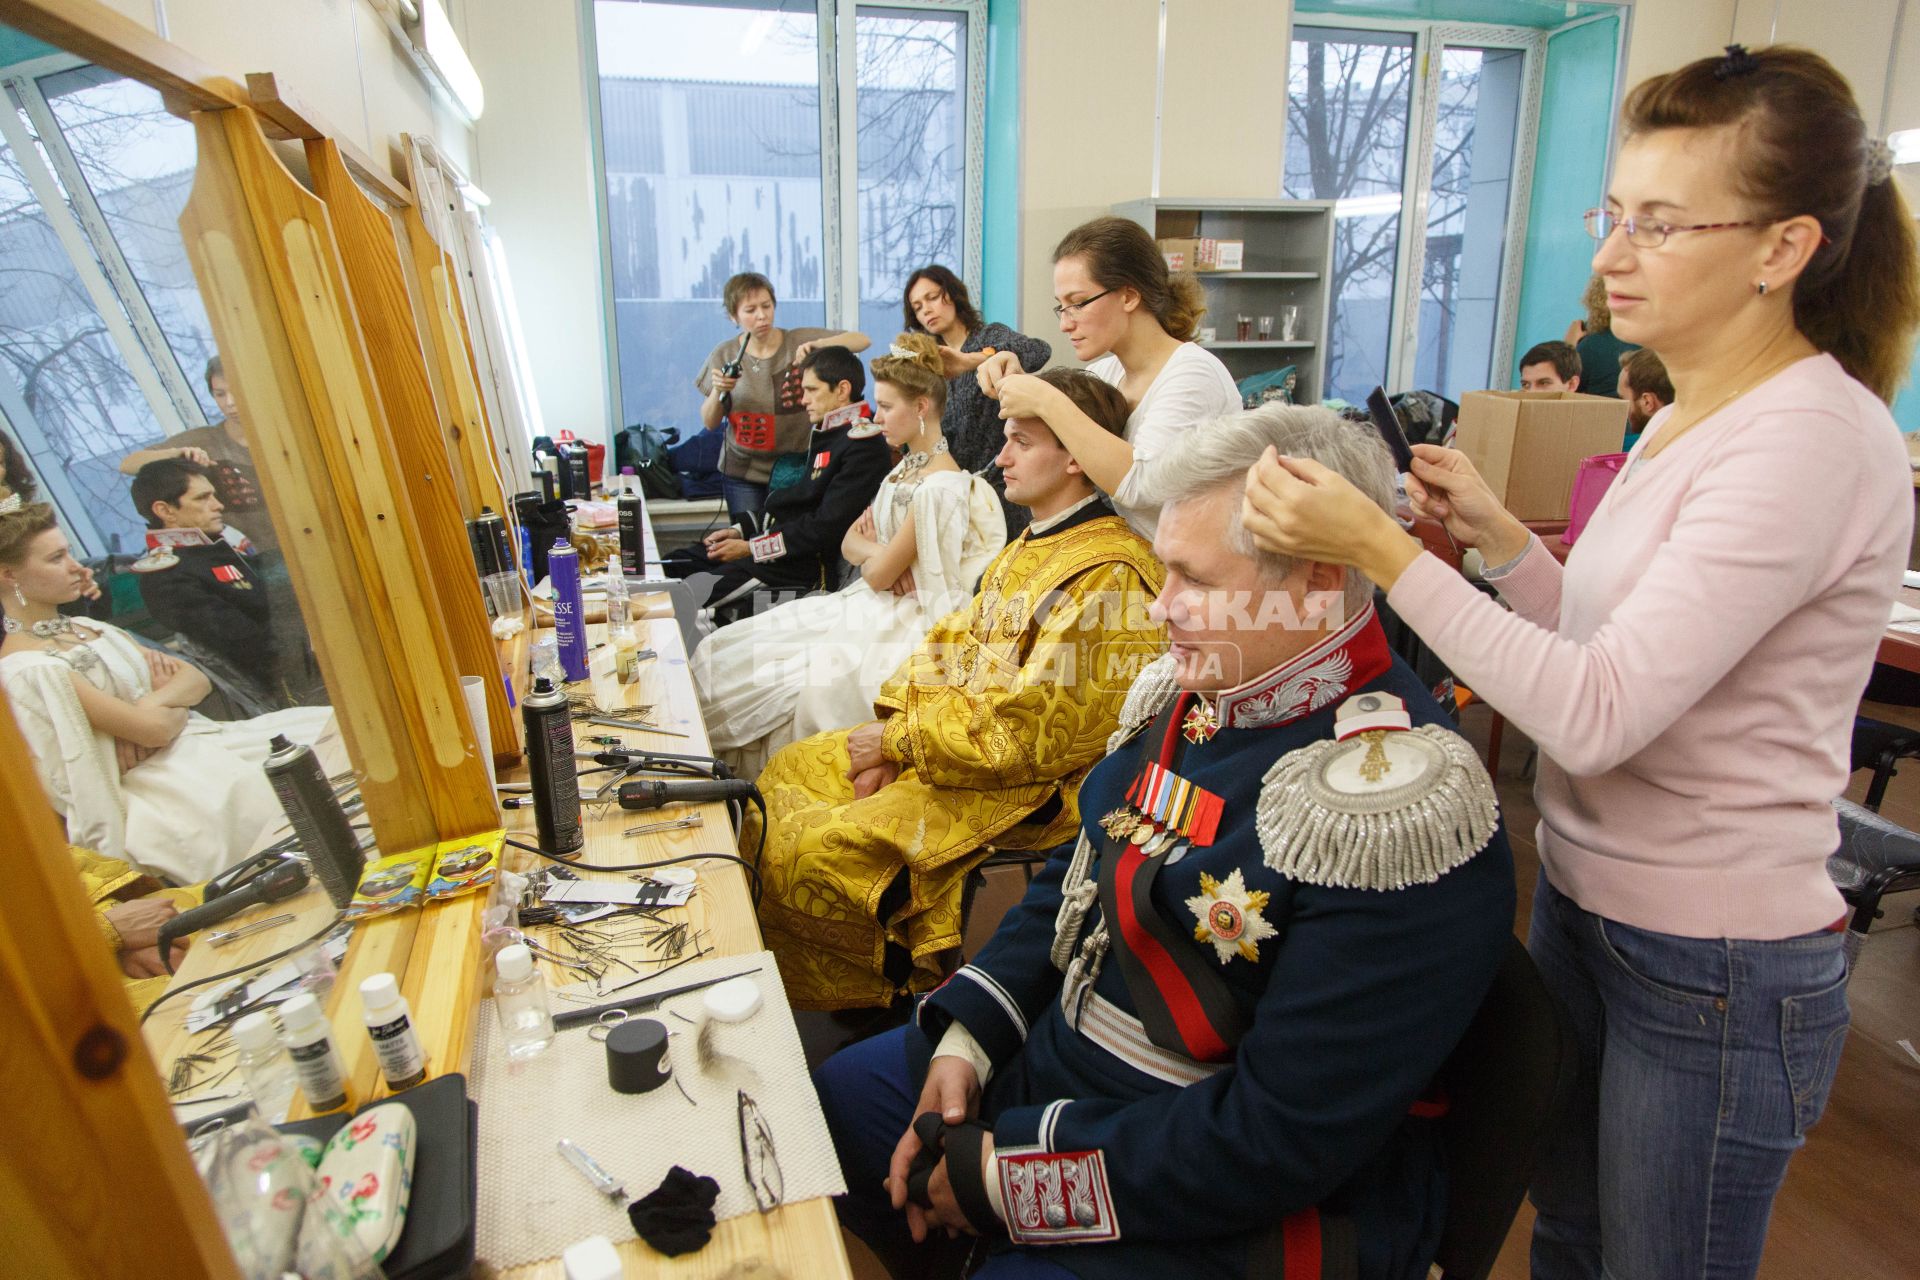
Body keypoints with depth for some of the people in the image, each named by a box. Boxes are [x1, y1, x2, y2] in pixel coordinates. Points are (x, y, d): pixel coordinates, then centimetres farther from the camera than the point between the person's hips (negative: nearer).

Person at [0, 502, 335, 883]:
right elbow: (154, 729, -17)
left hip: (198, 739, 8)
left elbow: (197, 678, 11)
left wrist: (155, 702, -8)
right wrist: (178, 704, 3)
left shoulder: (90, 629, 16)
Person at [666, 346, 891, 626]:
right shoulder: (823, 434, 16)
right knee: (672, 566, 6)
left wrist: (751, 548, -15)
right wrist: (741, 530, 9)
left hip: (805, 563, -10)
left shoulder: (863, 446, -15)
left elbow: (826, 527, -19)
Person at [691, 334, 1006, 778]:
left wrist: (872, 552, 5)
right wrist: (878, 552, -11)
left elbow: (878, 575, -17)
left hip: (897, 626, -10)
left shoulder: (940, 487, -20)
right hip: (867, 607, 10)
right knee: (719, 652, 1)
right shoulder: (906, 468, 12)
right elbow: (850, 544, 11)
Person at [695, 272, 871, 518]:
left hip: (796, 469, -1)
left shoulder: (799, 341, -5)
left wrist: (818, 344, -27)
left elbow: (862, 340, -11)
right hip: (743, 474, 1)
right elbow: (710, 424, 4)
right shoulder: (725, 356, 1)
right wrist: (718, 391, -16)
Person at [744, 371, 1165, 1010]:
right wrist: (892, 731, -3)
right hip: (958, 735, 10)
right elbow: (952, 644, 12)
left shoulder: (1107, 576, -23)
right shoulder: (1033, 546, 10)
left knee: (806, 855, -17)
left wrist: (898, 742, -14)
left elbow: (1025, 736, -25)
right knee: (786, 774, 9)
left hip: (1023, 791, -10)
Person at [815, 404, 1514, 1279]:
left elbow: (1279, 1138, -27)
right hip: (1059, 1056, 8)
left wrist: (1008, 1170, -21)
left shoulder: (1396, 815, -29)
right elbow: (1076, 877, 6)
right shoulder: (1193, 690, -4)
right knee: (833, 1100, 16)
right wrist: (966, 1037, -4)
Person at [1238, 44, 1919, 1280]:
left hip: (1714, 975, -8)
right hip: (1584, 901, 8)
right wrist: (1497, 534, -3)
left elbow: (1598, 712, -28)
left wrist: (1382, 549, -31)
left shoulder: (1815, 442, -22)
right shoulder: (1685, 422, 6)